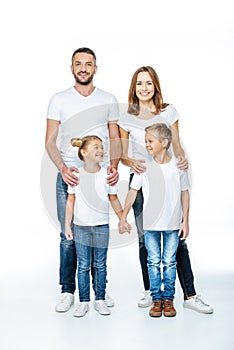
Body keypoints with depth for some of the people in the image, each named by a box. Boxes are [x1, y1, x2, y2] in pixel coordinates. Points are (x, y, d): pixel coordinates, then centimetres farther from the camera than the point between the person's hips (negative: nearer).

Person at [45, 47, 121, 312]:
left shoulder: (108, 100, 9)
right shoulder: (59, 100, 6)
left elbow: (115, 138, 10)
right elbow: (50, 141, 2)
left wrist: (114, 166, -8)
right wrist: (63, 168, -15)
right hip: (68, 175, -1)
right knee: (68, 235, 1)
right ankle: (67, 291, 15)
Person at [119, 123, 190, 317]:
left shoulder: (178, 165, -4)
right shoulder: (144, 166, -3)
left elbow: (185, 193, 3)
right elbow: (133, 192, 4)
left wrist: (185, 221, 2)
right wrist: (123, 217, 4)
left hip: (173, 223, 0)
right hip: (150, 223, 0)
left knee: (170, 262, 8)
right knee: (154, 262, 7)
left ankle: (168, 299, 20)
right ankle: (156, 299, 18)